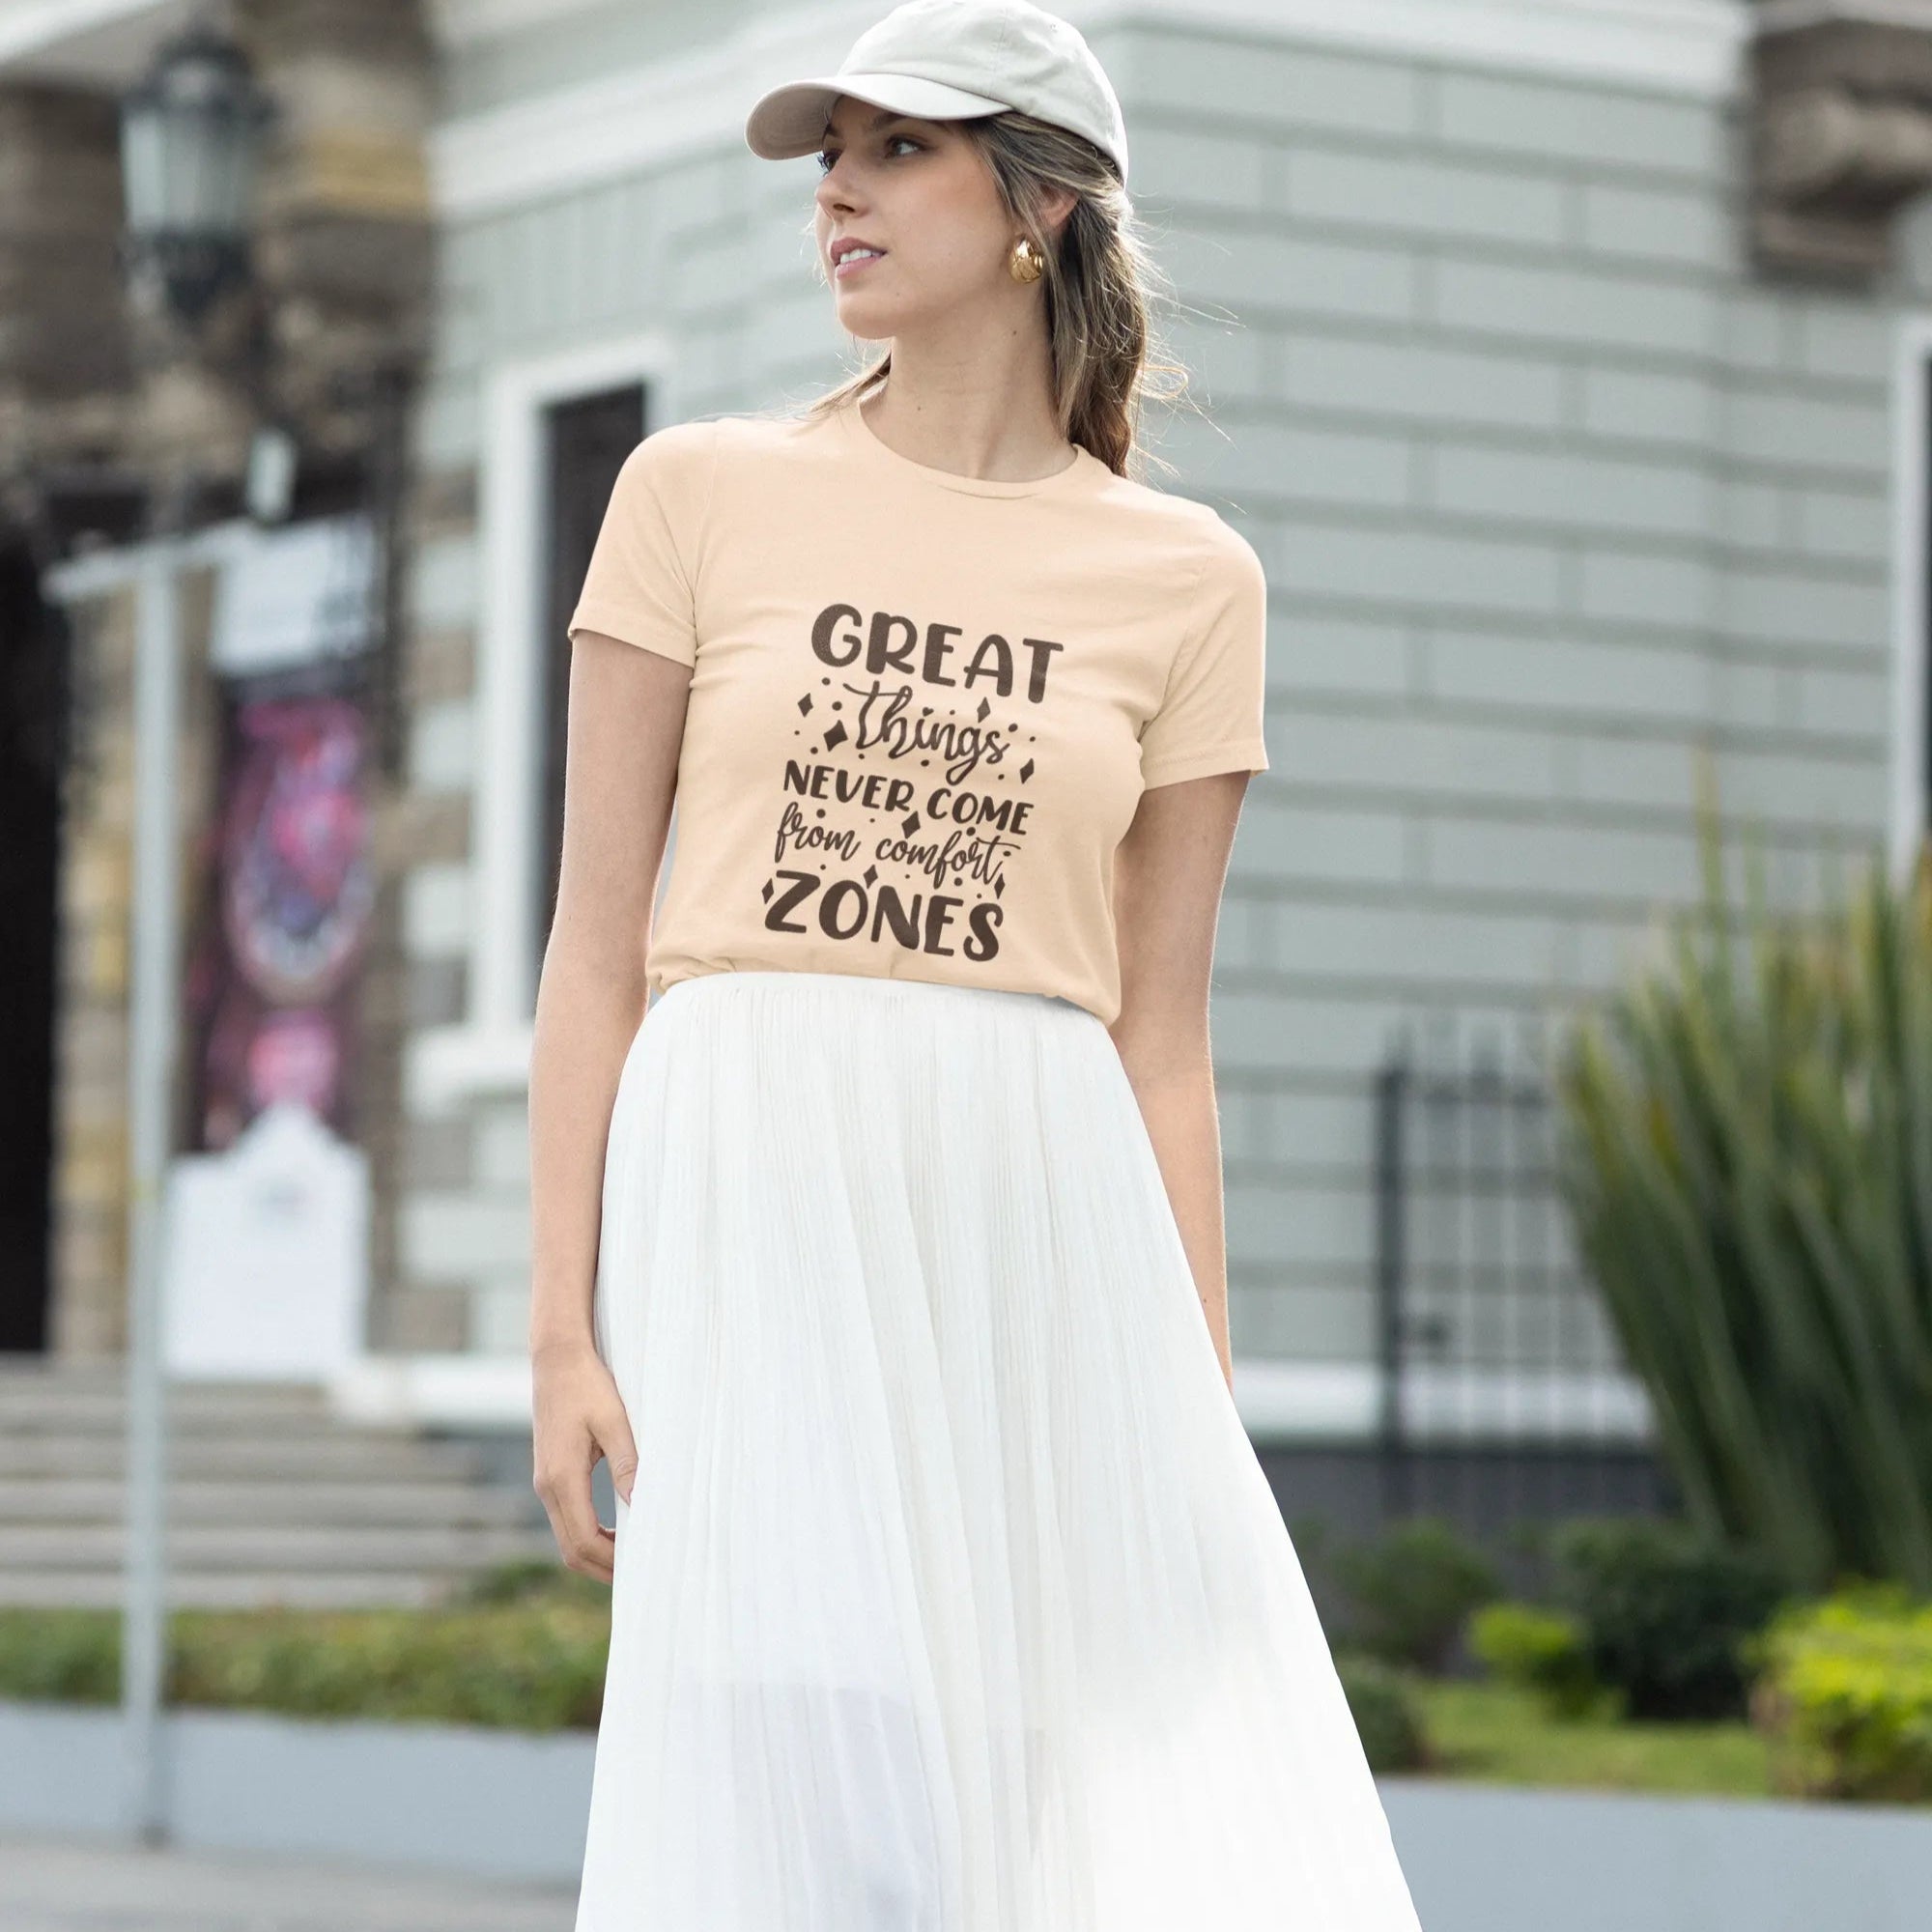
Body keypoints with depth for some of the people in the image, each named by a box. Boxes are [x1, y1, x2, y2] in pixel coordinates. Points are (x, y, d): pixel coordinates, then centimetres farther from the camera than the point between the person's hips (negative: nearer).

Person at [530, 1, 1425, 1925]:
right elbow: (596, 935, 5)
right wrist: (561, 1329, -4)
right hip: (751, 1199, -1)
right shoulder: (701, 492, 8)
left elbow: (1159, 1034, 10)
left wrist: (1202, 1421, 4)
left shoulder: (1184, 578, 10)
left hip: (1030, 1221, 2)